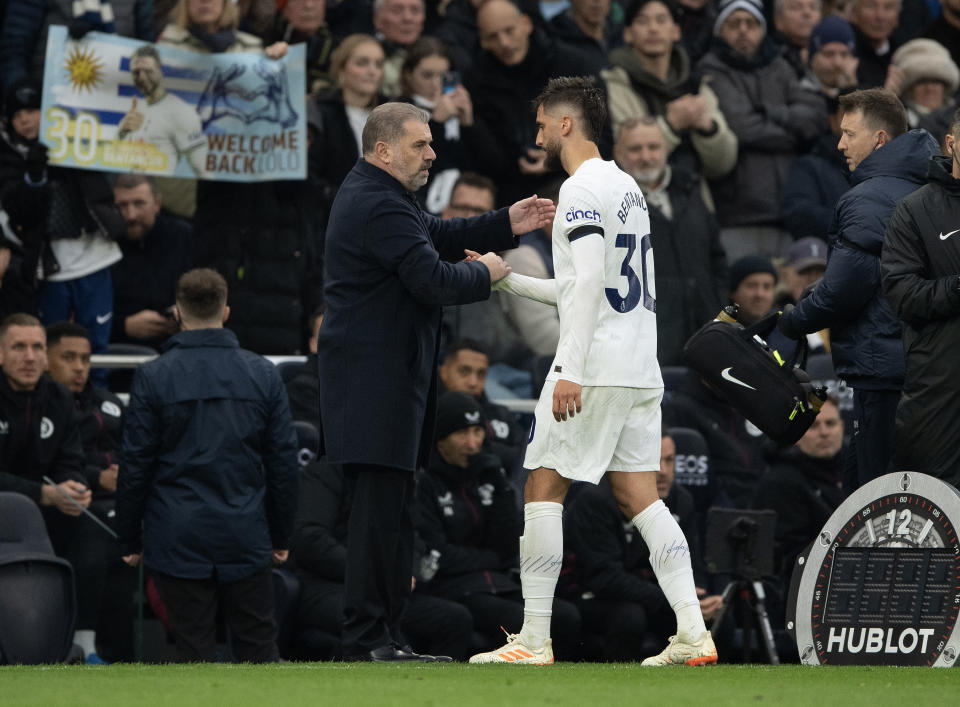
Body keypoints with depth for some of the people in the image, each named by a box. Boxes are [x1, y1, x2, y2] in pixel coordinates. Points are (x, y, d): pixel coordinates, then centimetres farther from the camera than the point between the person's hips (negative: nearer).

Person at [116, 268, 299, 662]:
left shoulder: (154, 377, -5)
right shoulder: (263, 375, 3)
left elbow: (136, 465, -3)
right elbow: (284, 460, 6)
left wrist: (129, 540, 6)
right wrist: (281, 536, 15)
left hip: (178, 539, -2)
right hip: (246, 538, 2)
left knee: (194, 649, 0)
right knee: (257, 645, 6)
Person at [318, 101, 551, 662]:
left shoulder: (373, 194, 17)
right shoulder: (380, 206, -18)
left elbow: (436, 235, 24)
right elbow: (434, 280, -22)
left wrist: (506, 225, 14)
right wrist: (485, 274, -4)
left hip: (383, 378, 11)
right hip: (377, 379, -11)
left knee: (388, 510, 12)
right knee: (383, 506, -10)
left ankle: (377, 634, 15)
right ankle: (369, 638, -9)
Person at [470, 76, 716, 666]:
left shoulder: (583, 189, -10)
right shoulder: (627, 186, 19)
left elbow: (590, 281, -21)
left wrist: (571, 369, -25)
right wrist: (508, 280, 31)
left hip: (592, 369, -9)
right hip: (641, 369, 9)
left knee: (544, 490, -1)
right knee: (639, 496, 7)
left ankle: (535, 639, -2)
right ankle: (694, 635, -3)